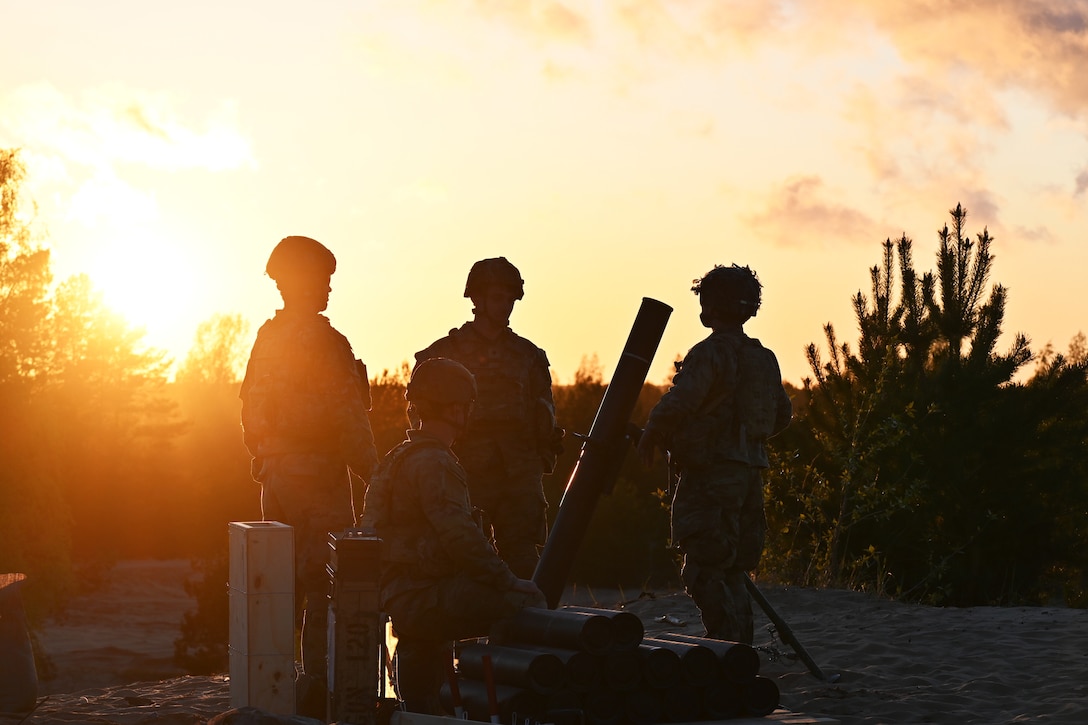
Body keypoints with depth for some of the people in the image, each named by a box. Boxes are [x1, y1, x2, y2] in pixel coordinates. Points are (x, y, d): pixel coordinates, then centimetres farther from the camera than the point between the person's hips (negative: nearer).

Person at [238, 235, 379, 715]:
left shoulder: (266, 338, 10)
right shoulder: (321, 340, -13)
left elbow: (250, 411, 15)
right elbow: (347, 419, -16)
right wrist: (374, 475, -11)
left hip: (275, 472, 8)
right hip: (317, 471, -8)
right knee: (324, 583, -6)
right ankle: (316, 686, -10)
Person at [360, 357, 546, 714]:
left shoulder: (399, 456, 20)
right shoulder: (434, 462, -13)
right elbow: (461, 536, -23)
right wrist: (509, 581, -17)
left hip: (400, 598, 10)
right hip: (422, 600, -10)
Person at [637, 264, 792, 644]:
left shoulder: (710, 354, -12)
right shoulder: (764, 358, 13)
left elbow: (677, 403, -25)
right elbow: (783, 414, 22)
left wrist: (649, 437, -8)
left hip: (712, 474, -8)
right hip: (751, 472, 8)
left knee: (705, 571, -6)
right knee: (732, 573, 14)